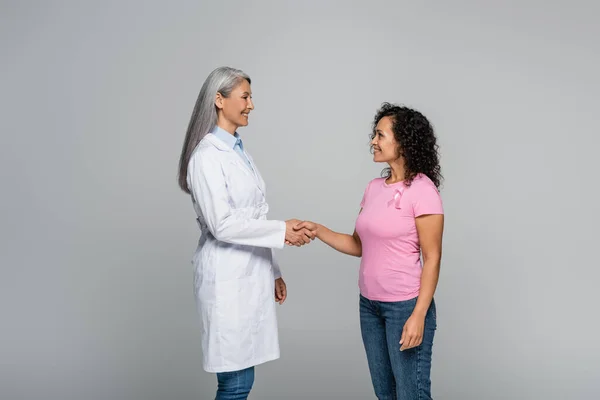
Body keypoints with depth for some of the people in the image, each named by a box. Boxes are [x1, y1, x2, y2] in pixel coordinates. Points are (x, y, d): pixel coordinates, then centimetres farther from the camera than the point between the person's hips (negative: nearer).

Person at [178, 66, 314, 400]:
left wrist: (273, 271, 17)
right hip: (228, 278, -8)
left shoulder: (239, 150, 13)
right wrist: (282, 231, -15)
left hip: (252, 275, 8)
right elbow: (222, 224, -20)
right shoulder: (207, 155, -13)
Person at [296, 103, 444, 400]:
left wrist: (419, 315, -18)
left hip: (405, 306, -7)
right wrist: (318, 230, -2)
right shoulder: (374, 188, 7)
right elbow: (358, 245, 12)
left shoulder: (422, 190, -14)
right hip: (369, 304, 7)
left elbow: (432, 259, -13)